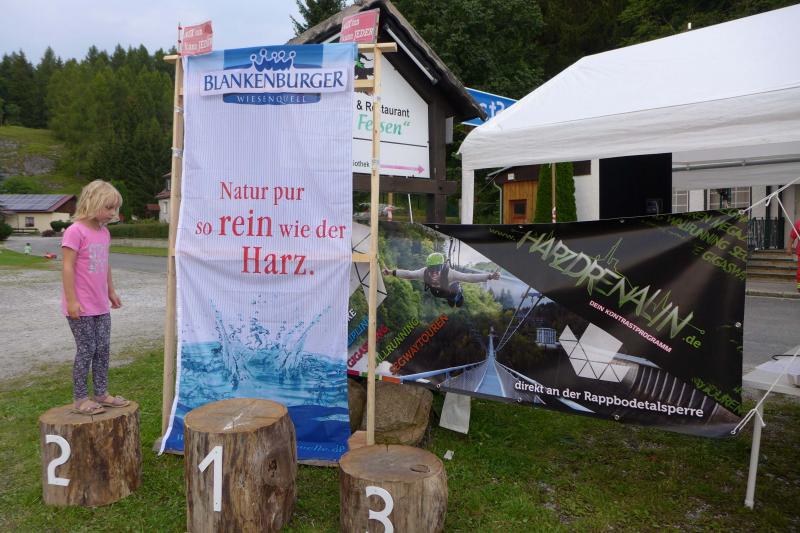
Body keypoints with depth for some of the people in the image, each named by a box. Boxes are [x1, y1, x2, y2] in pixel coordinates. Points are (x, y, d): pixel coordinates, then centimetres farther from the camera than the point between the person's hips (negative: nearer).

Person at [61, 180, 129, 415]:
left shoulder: (104, 232, 9)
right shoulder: (75, 231, -15)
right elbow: (68, 267, -17)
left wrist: (111, 292, 21)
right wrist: (71, 300, -18)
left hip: (100, 306, 7)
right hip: (81, 307, -7)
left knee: (103, 348, 11)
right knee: (87, 349, -1)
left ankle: (101, 393, 23)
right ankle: (80, 399, 12)